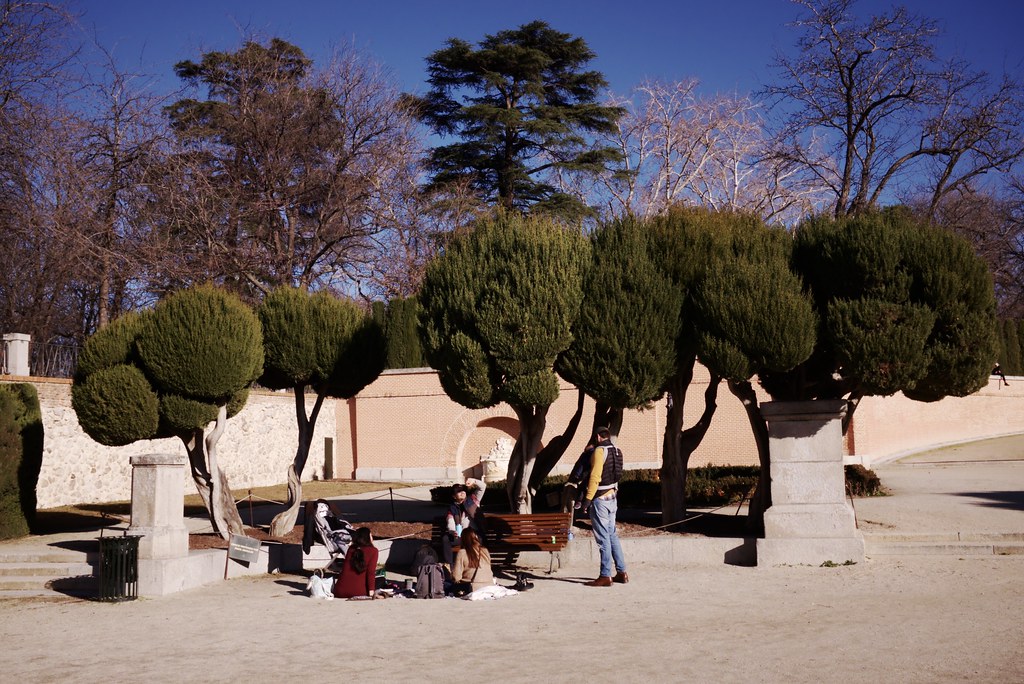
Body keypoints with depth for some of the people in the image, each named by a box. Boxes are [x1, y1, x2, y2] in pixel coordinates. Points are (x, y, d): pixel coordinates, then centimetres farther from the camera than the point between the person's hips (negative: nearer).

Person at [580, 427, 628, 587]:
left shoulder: (599, 451, -15)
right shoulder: (617, 451, 9)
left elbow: (595, 477, -20)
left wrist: (587, 499, -19)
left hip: (600, 499, -8)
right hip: (612, 497, 8)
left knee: (603, 537, -5)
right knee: (612, 535, 15)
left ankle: (605, 576, -3)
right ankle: (621, 572, 16)